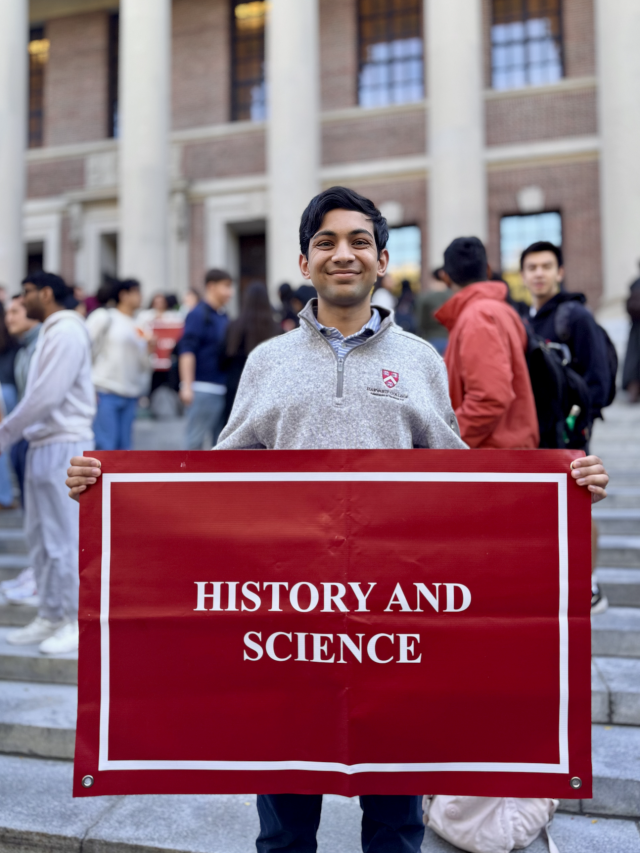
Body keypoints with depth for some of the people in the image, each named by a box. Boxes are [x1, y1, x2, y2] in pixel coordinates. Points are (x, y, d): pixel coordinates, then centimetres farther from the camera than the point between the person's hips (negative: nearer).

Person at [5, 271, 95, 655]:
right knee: (42, 536, 14)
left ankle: (78, 622, 6)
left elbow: (47, 395, -19)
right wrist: (12, 432, 8)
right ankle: (51, 615, 24)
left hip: (64, 446, -10)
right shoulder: (51, 333, 18)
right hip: (44, 445, 10)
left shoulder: (66, 332, -12)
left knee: (65, 538, -4)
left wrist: (6, 432, -10)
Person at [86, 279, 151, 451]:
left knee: (124, 448, 7)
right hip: (105, 392, -5)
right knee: (105, 446, -10)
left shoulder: (139, 326, 16)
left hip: (130, 396, 6)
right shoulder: (104, 317, 1)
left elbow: (143, 365, 15)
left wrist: (149, 348, -4)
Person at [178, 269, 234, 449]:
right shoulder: (198, 315, -7)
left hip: (223, 389, 8)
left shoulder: (224, 317, 16)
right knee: (195, 441, -3)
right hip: (203, 388, -8)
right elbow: (187, 352, -14)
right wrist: (187, 386, -21)